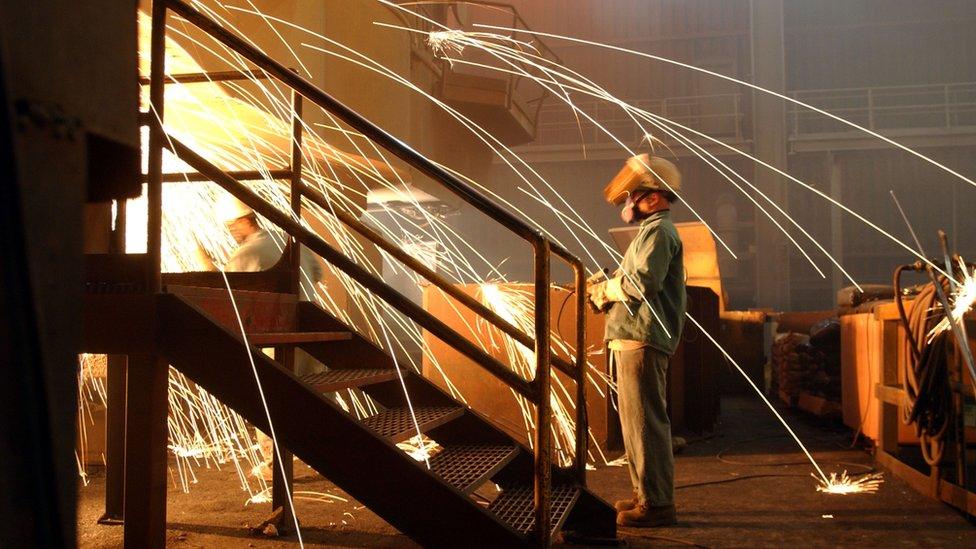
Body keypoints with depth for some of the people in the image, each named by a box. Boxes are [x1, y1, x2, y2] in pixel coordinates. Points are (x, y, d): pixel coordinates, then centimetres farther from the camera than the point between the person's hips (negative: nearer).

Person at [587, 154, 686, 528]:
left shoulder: (659, 232, -9)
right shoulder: (651, 230, 24)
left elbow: (642, 282, -23)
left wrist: (605, 289, -7)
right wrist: (605, 289, 4)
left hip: (642, 339, -11)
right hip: (634, 338, 11)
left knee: (645, 421, -9)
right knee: (635, 420, 16)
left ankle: (656, 504, -5)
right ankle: (646, 494, 25)